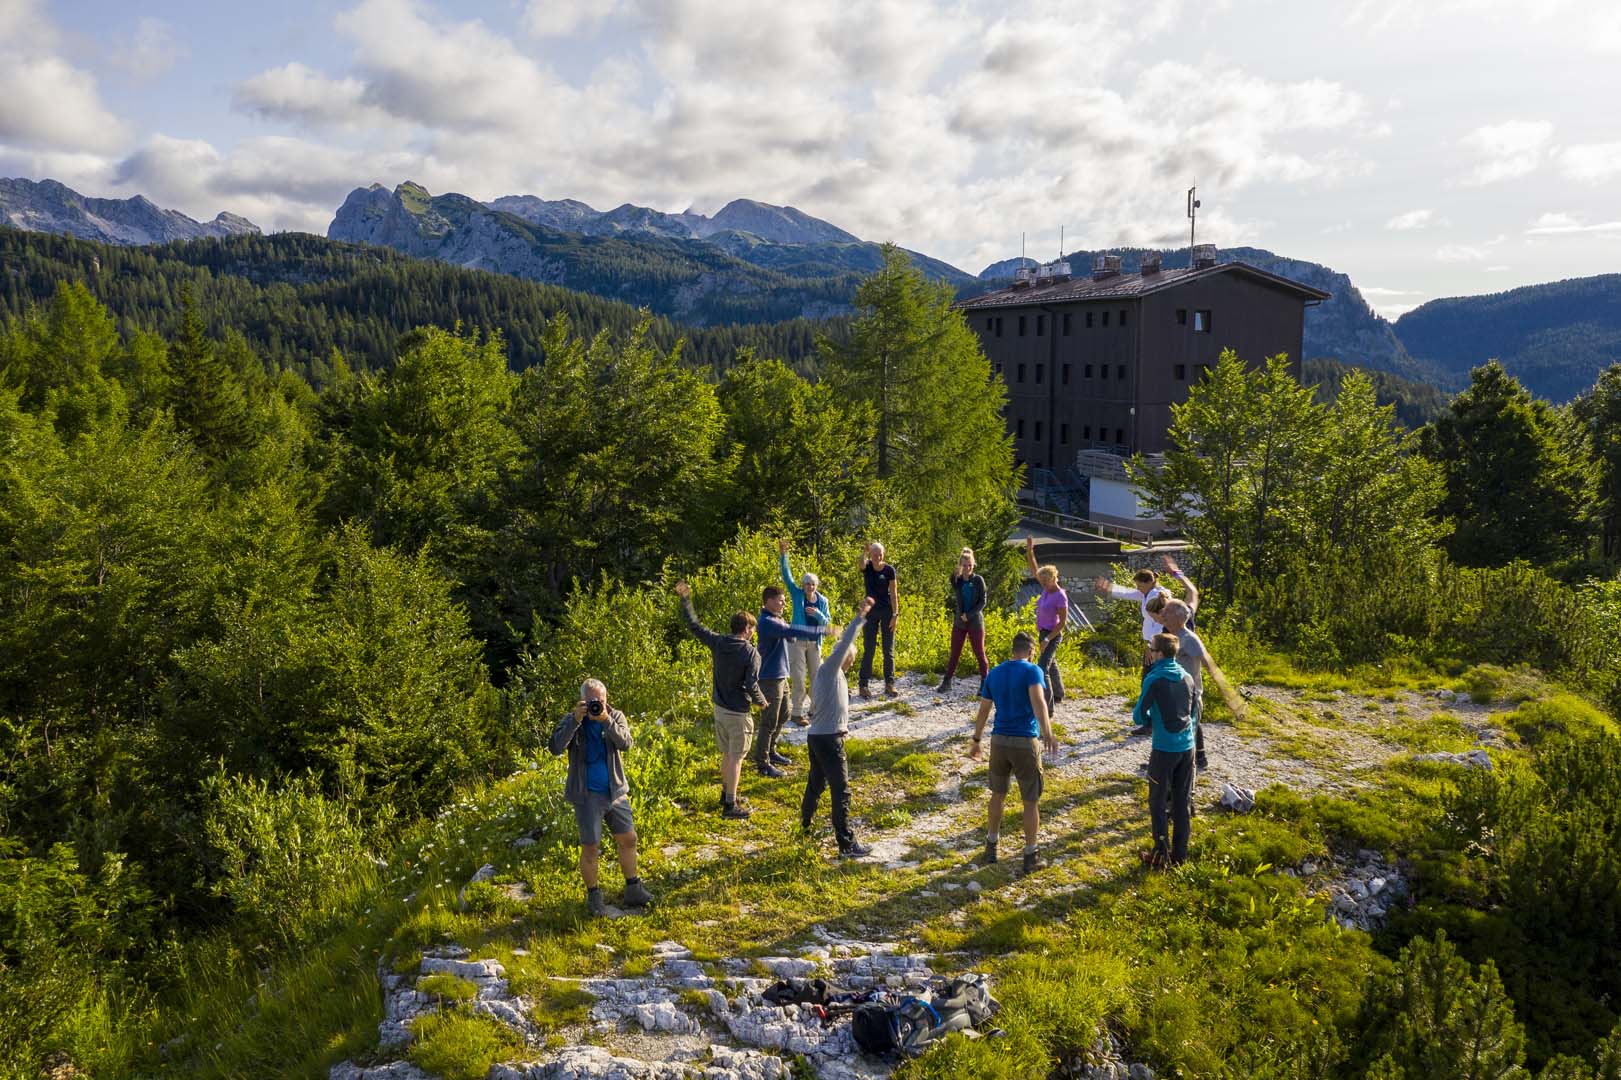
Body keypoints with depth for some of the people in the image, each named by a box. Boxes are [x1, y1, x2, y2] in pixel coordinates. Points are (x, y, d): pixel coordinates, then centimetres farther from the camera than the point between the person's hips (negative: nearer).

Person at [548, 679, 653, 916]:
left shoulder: (616, 717, -2)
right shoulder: (571, 720, -8)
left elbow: (625, 743, -19)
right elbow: (555, 747, -23)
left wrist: (606, 720, -31)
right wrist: (575, 720, -32)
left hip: (615, 790, 3)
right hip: (587, 795, -3)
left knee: (628, 839, 11)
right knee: (590, 847, 2)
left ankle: (633, 890, 28)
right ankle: (593, 897, 21)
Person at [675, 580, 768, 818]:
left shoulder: (718, 642, -3)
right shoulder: (751, 654, -18)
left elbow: (693, 624, 5)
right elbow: (752, 686, -21)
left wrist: (685, 599, 16)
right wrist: (762, 701, -1)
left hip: (719, 708, 7)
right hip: (738, 713, -7)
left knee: (727, 754, 22)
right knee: (736, 758, 1)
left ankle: (727, 793, 35)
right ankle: (730, 805, 5)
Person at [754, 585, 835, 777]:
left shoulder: (776, 619, 9)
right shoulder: (766, 622, -22)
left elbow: (790, 636, 17)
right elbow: (792, 632, -32)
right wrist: (822, 630, -32)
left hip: (781, 676, 10)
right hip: (770, 678, -10)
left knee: (783, 715, 21)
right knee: (769, 722, -2)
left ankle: (770, 752, 36)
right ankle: (762, 762, 9)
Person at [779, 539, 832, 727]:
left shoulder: (822, 601, 3)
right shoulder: (797, 595, -4)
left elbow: (827, 622, 4)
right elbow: (787, 576, -11)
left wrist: (817, 614, -17)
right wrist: (783, 555, -19)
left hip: (814, 643, 3)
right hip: (797, 641, -3)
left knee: (816, 676, 10)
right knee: (798, 678, -3)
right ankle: (796, 713, 7)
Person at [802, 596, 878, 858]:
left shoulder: (825, 674, 15)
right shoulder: (831, 670, -10)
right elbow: (844, 643, -24)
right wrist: (859, 617, -28)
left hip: (815, 737, 9)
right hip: (829, 740, -9)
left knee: (815, 783, 26)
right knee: (841, 791, -7)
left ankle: (805, 824, 43)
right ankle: (847, 844, -6)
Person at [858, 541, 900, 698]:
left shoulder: (889, 570, -5)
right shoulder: (866, 566, -4)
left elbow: (893, 593, -5)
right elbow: (862, 562, -29)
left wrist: (895, 615, -11)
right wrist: (864, 552, -52)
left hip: (887, 611, 0)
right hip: (871, 611, 0)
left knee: (888, 649, 4)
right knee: (868, 649, 0)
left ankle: (889, 684, 11)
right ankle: (864, 685, 3)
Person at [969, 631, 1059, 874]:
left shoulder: (994, 673, 8)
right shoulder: (1032, 671, -8)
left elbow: (983, 711, 12)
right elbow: (1038, 701, -26)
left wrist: (976, 741, 22)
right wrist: (1047, 733, -38)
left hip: (999, 740, 5)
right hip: (1025, 742, -5)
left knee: (998, 794, 21)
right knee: (1031, 801, 8)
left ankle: (991, 846, 30)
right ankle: (1029, 855, 13)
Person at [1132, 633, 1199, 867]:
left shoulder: (1154, 679, -14)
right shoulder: (1187, 677, 4)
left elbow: (1140, 716, -8)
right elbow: (1195, 714, 12)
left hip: (1164, 749, -6)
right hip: (1187, 747, 6)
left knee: (1158, 802, 6)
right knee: (1182, 802, 13)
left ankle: (1162, 854, 9)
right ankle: (1180, 854, 19)